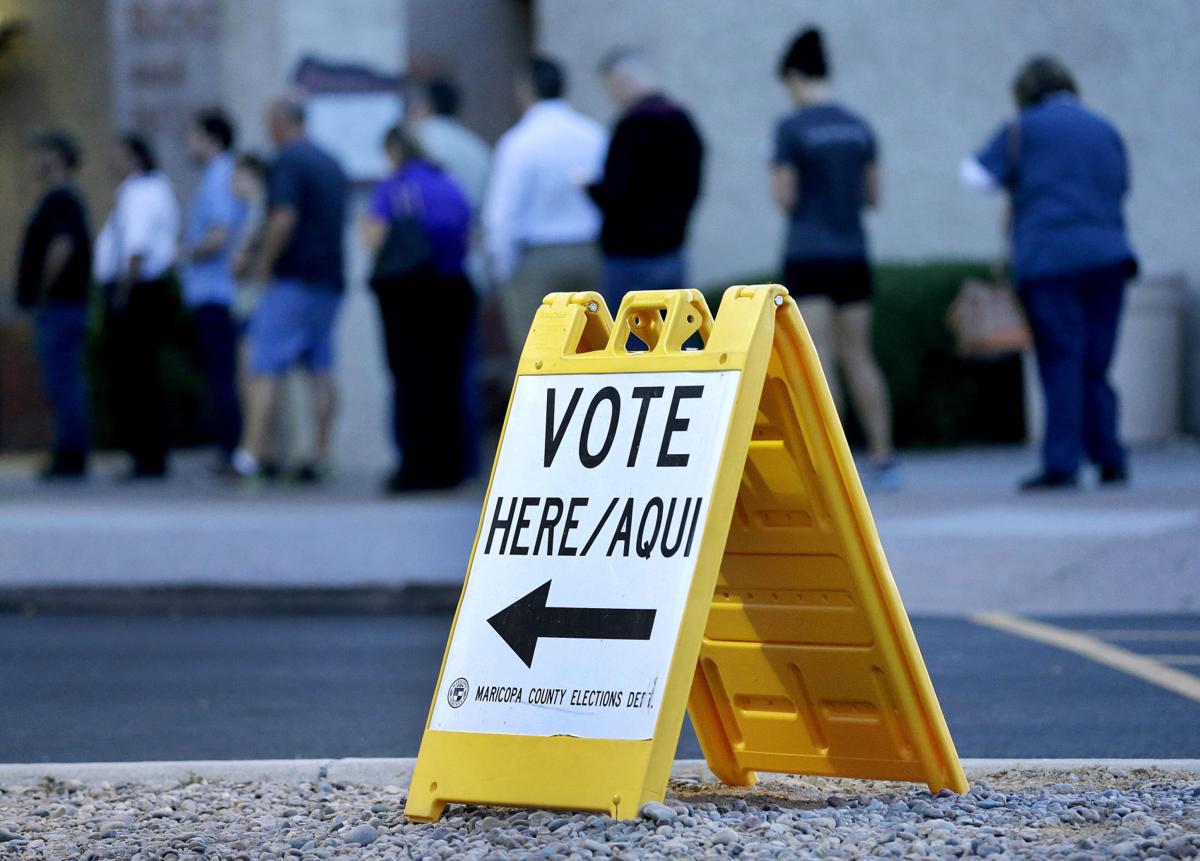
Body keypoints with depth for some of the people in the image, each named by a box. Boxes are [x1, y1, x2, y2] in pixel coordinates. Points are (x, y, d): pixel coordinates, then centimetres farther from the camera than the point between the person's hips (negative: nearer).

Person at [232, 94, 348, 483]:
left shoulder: (288, 161, -10)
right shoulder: (330, 164, 16)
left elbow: (284, 218, -21)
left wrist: (265, 263, -9)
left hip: (293, 280, -8)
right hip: (330, 279, 8)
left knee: (265, 368, -9)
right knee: (321, 370, 9)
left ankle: (251, 454, -15)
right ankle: (320, 455, 7)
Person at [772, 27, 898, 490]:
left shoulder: (792, 128, -9)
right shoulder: (859, 127, 7)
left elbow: (785, 199, -10)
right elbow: (872, 195, 12)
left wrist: (777, 181, 11)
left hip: (807, 257, -5)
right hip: (853, 256, 5)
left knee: (818, 362, -6)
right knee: (858, 357, 13)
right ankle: (883, 460, 13)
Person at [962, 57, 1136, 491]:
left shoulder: (1024, 129, 2)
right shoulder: (1105, 130, 17)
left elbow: (978, 176, 4)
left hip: (1050, 259, -4)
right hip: (1107, 255, 4)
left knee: (1061, 362, -7)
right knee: (1096, 365, 11)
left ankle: (1062, 464, -11)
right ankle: (1109, 459, 6)